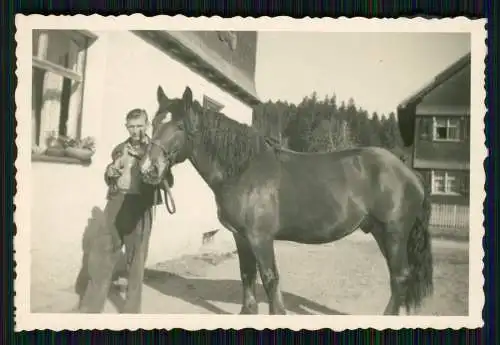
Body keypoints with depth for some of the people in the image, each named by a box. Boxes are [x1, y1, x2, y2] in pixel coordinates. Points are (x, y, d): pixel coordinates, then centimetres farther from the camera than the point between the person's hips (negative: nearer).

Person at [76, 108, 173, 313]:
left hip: (140, 208, -4)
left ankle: (131, 310, 17)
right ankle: (89, 308, 19)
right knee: (100, 255, 7)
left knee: (136, 260, 3)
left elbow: (168, 181, -7)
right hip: (116, 205, 4)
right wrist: (110, 173, 0)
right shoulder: (120, 149, 13)